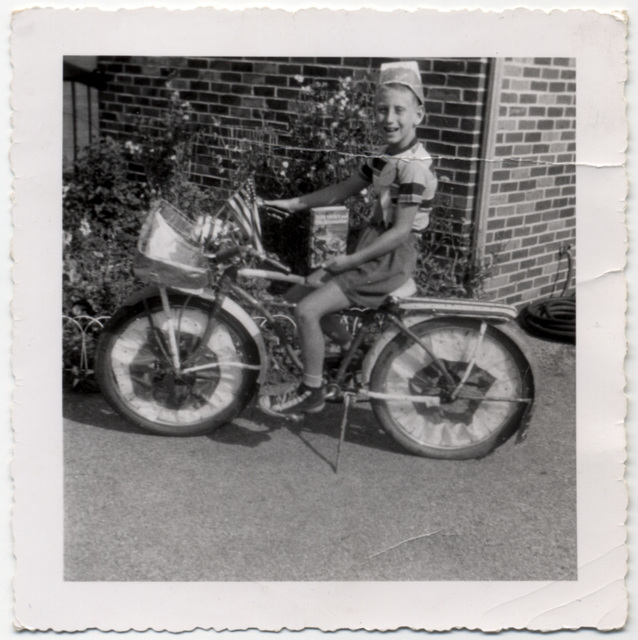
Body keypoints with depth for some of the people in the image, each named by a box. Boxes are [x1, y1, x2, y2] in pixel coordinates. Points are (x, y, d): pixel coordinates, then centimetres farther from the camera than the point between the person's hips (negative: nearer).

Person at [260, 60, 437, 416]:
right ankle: (351, 348, 25)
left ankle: (312, 393, 0)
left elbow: (401, 231, -22)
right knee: (300, 292, 10)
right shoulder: (384, 158, 10)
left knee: (308, 310, -17)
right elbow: (343, 190, 17)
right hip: (373, 252, 10)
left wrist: (350, 261, -20)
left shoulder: (414, 166, -19)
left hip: (391, 258, -9)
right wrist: (293, 204, 12)